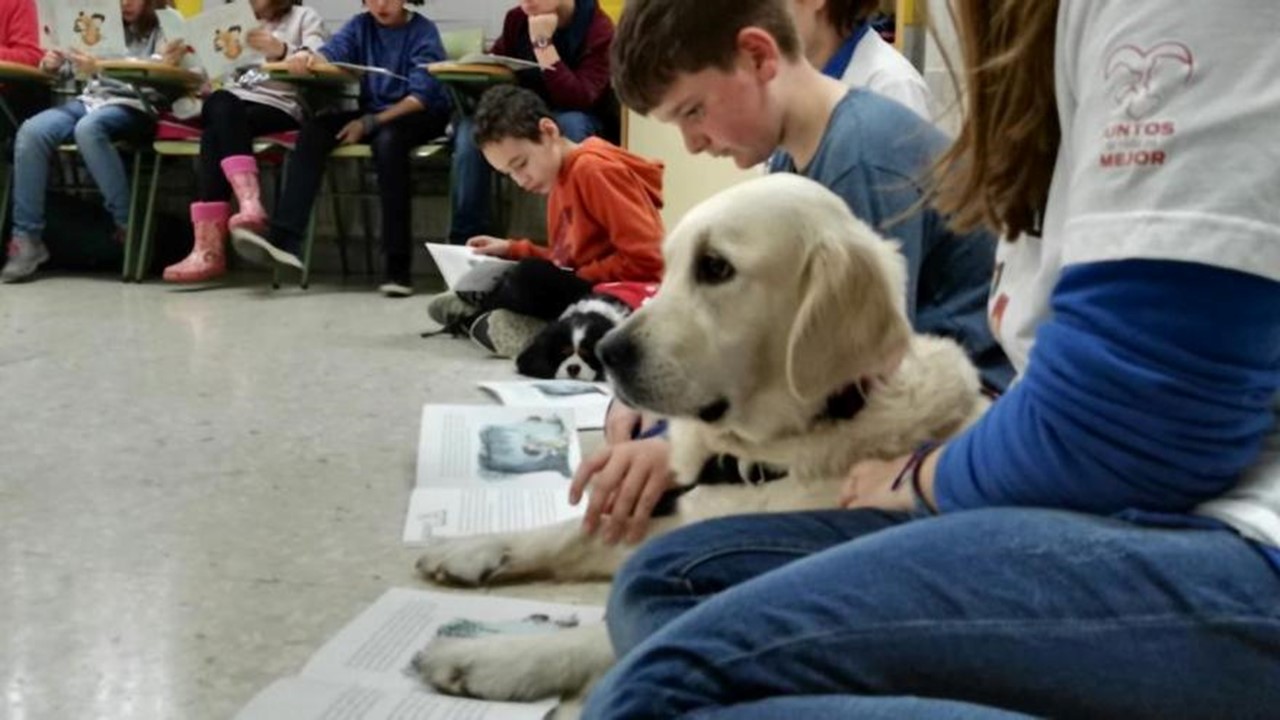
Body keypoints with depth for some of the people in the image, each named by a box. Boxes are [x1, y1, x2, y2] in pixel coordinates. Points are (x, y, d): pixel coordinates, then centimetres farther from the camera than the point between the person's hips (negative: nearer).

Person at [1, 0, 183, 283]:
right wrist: (55, 63, -1)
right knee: (31, 131, -24)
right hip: (89, 100, 5)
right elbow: (76, 66, 24)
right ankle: (27, 239, -22)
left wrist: (98, 70, -21)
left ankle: (129, 225, -27)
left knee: (88, 128, -39)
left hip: (133, 108, -5)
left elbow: (153, 86, -9)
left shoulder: (163, 31, 5)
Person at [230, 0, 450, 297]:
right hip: (372, 114, 5)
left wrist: (371, 123, -23)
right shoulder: (361, 25, 9)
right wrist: (308, 57, -34)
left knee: (388, 138, -38)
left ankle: (398, 264, -38)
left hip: (423, 115, -5)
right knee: (314, 129, -22)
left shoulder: (423, 31, -4)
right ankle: (283, 240, -34)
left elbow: (421, 96, -14)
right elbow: (331, 54, -10)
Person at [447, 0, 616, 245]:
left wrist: (542, 43, -33)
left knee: (570, 123, -38)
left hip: (581, 124, -4)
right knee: (471, 124, -22)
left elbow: (577, 99, -30)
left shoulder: (598, 28, -18)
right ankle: (467, 235, -18)